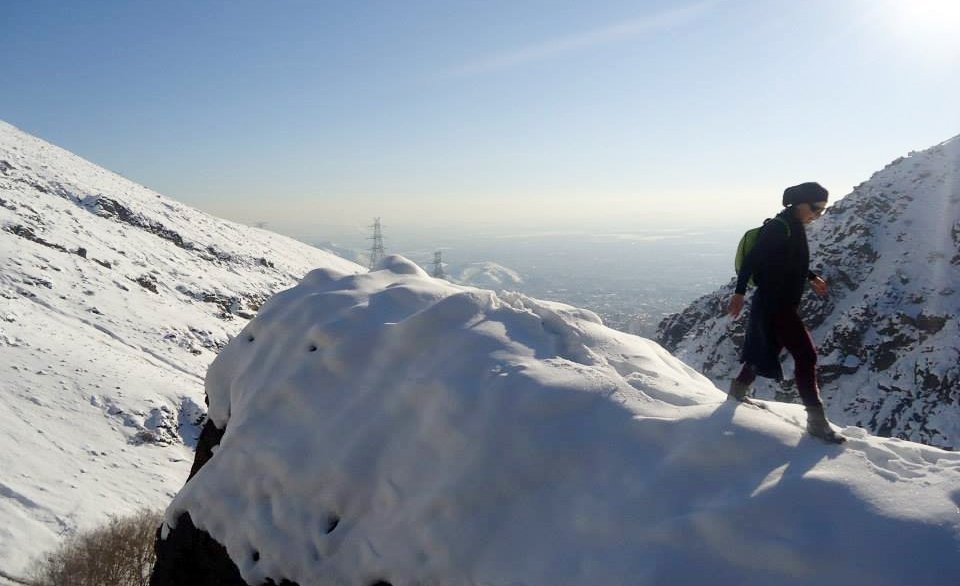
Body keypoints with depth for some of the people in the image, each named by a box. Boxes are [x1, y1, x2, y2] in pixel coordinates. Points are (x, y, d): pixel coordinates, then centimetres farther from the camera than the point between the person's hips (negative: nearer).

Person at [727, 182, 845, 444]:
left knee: (766, 353, 19)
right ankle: (817, 420, -4)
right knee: (806, 356, -9)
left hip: (785, 303, 10)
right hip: (774, 304, -10)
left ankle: (738, 391, 35)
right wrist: (739, 292, -24)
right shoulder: (779, 227, -19)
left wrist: (811, 278, 31)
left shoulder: (795, 226, 11)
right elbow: (752, 259, -22)